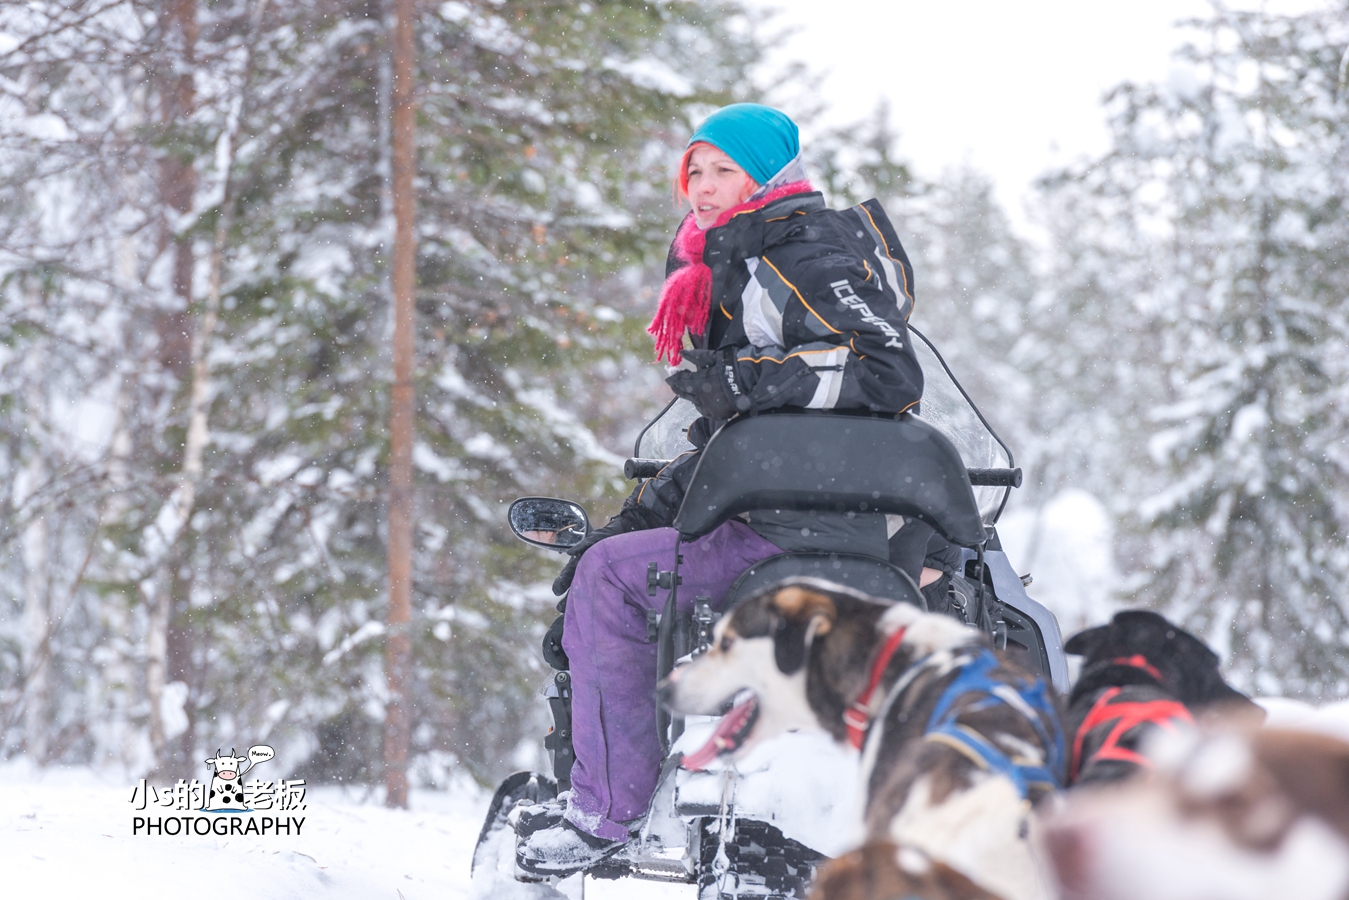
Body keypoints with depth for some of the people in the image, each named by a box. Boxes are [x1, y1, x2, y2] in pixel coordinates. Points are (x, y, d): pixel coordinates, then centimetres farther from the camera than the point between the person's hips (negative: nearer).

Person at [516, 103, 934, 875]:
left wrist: (745, 379, -24)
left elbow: (890, 372, -21)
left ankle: (606, 807, -20)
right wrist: (639, 513, 19)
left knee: (611, 575, -19)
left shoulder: (809, 253, -8)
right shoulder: (737, 272, 25)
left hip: (829, 523, -11)